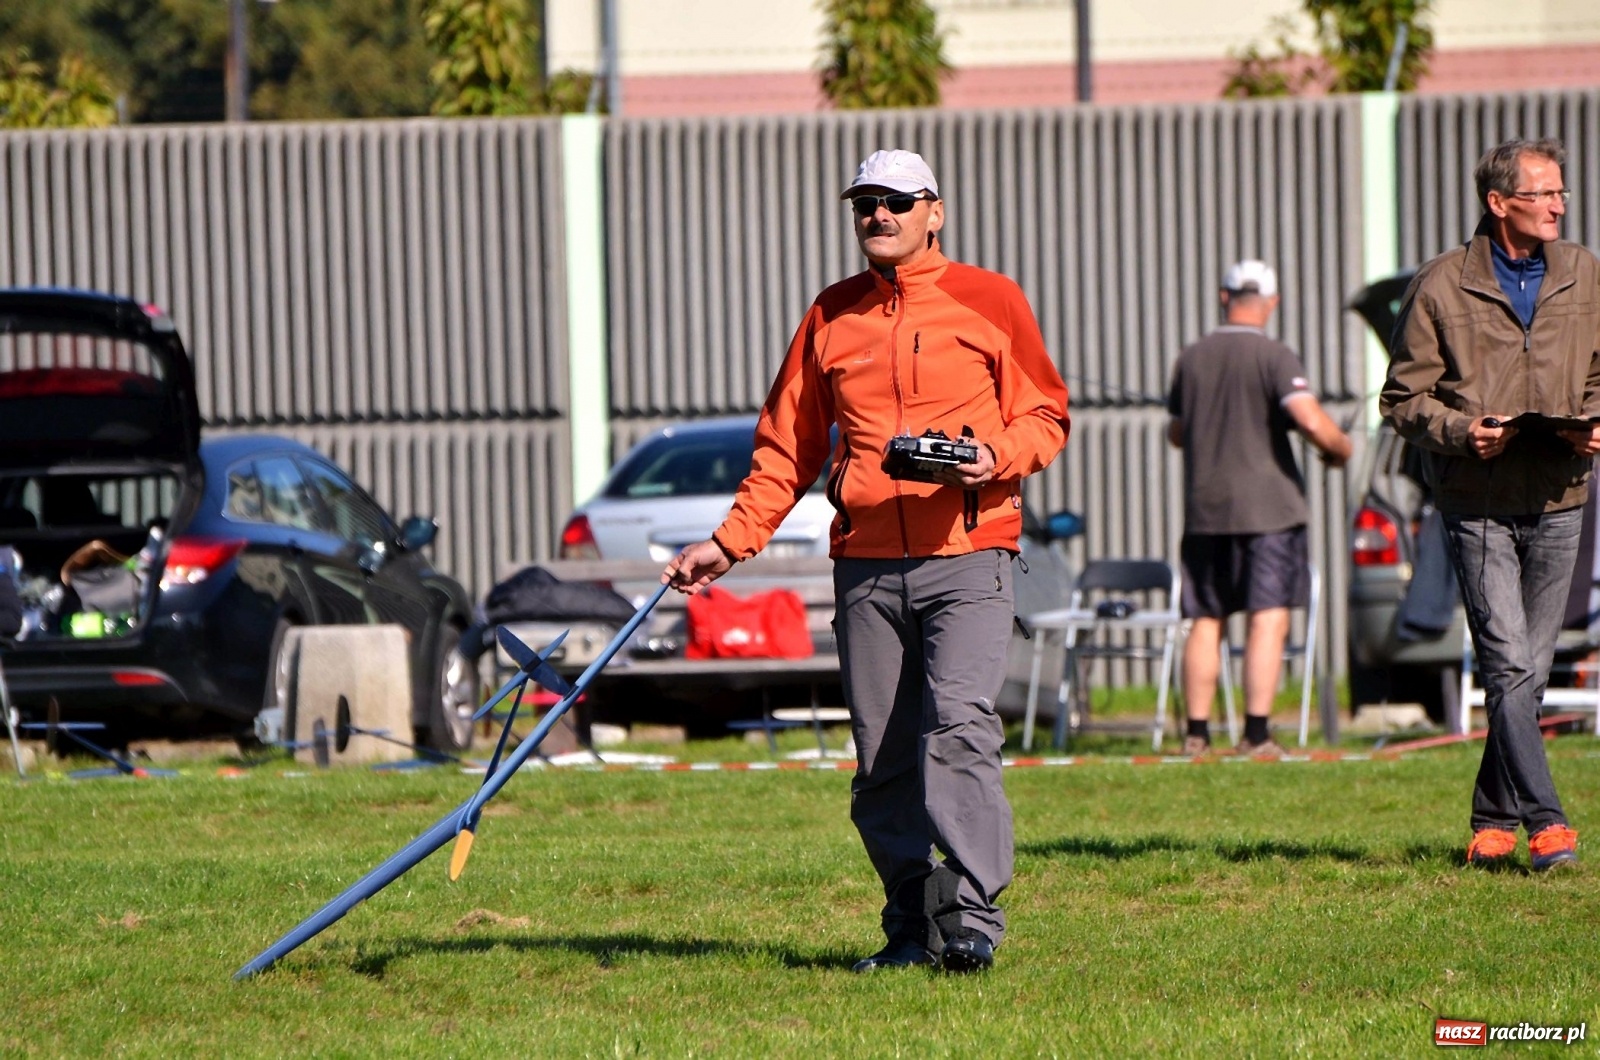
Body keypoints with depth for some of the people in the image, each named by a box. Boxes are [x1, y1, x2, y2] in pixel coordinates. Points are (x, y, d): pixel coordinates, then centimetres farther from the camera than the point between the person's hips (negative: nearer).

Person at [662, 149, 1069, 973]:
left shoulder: (990, 301, 6)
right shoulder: (831, 316, 15)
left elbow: (1045, 416, 8)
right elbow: (786, 448, 18)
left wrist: (993, 458, -13)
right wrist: (729, 543, 11)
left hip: (967, 560, -4)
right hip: (865, 565, 4)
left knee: (958, 729, -18)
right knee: (882, 760, 2)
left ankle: (971, 917, -20)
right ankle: (911, 927, 9)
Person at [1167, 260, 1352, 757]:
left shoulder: (1191, 359, 8)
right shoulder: (1275, 358, -8)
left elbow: (1176, 432, 19)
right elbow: (1311, 421, -20)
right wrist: (1341, 448, 0)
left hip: (1204, 510, 4)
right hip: (1267, 506, -4)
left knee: (1205, 622, 10)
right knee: (1268, 620, -4)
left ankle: (1197, 733, 8)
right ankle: (1256, 733, -12)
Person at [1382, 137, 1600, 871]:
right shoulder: (1440, 287, -3)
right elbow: (1403, 397, 0)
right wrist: (1461, 431, -18)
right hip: (1478, 502, -4)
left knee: (1532, 669, 8)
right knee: (1507, 665, -13)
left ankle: (1495, 820, 19)